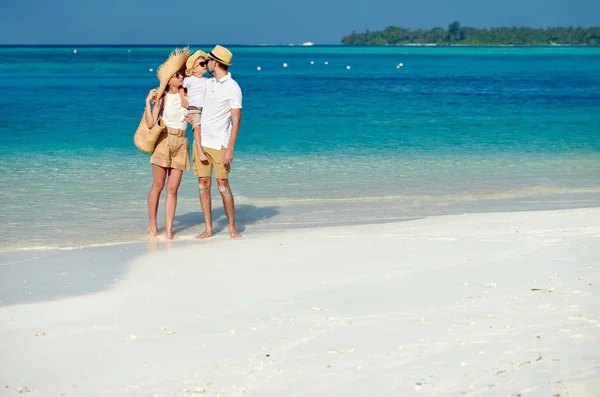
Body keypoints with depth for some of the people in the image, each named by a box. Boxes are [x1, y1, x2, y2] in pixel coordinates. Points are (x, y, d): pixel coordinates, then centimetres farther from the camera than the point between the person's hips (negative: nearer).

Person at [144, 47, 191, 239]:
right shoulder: (161, 97, -3)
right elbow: (151, 123, -11)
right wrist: (148, 103, -16)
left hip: (181, 143, 3)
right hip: (164, 142, -3)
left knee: (172, 188, 2)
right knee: (158, 186, 4)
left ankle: (168, 229, 2)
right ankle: (152, 224, 18)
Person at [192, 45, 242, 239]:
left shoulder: (233, 88, -9)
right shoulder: (207, 83, 11)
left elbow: (236, 121, -12)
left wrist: (230, 149, -18)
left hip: (219, 143, -6)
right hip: (201, 141, 6)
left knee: (223, 185, -6)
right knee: (203, 185, 4)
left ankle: (232, 228, 6)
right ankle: (208, 229, 9)